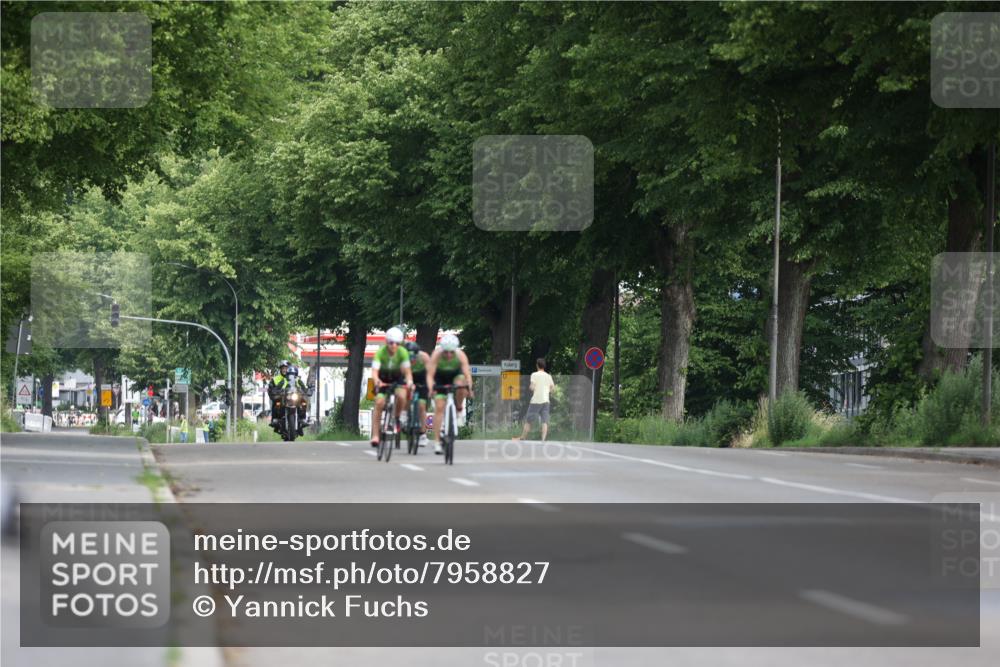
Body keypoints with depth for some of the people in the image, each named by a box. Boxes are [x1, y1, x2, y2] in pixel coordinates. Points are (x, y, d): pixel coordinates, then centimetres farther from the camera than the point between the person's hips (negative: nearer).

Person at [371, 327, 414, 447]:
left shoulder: (403, 352, -23)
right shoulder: (381, 352, -27)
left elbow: (407, 370, -28)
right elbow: (375, 370, -37)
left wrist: (409, 382, -48)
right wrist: (377, 381, -57)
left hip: (397, 379, 1)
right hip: (383, 379, -1)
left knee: (401, 396, -30)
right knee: (379, 402, -21)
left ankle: (397, 418, -1)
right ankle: (375, 435, -17)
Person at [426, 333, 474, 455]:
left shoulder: (460, 355, -30)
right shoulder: (436, 355, -32)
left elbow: (467, 374, -36)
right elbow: (430, 375, -36)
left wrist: (469, 388, -54)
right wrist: (431, 388, -54)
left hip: (455, 375, 1)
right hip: (440, 378, -1)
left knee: (461, 384, -36)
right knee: (439, 407, -12)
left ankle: (459, 410, -6)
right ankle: (436, 442, -9)